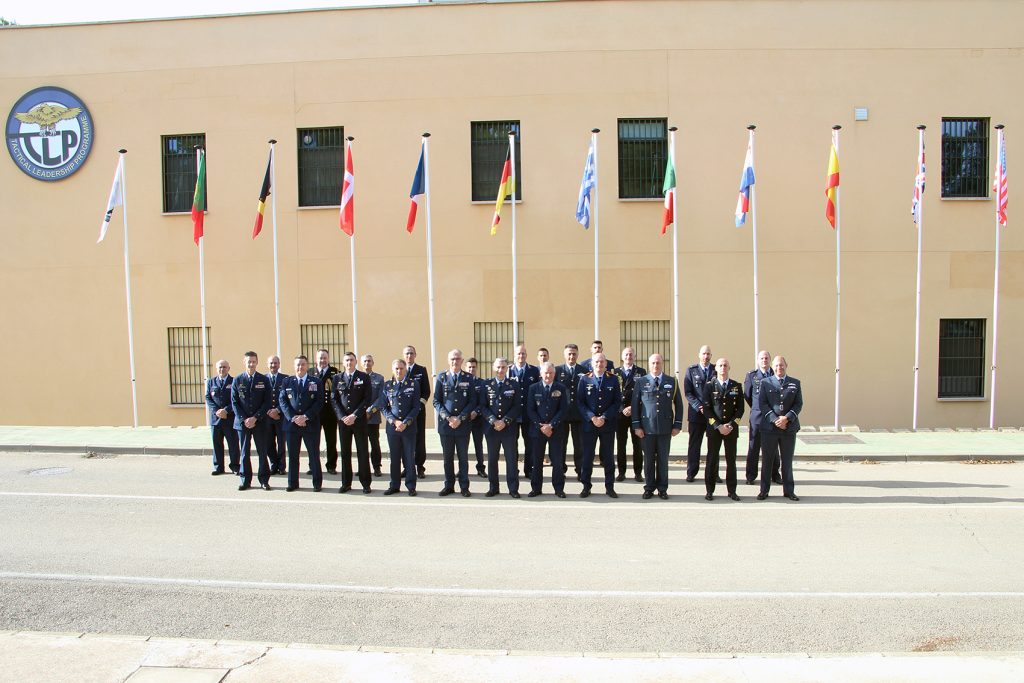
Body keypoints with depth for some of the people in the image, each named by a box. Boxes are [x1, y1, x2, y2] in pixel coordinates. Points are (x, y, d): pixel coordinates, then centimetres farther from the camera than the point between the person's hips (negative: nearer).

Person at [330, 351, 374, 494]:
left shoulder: (363, 377, 1)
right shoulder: (337, 378, 9)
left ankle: (365, 483, 8)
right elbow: (333, 399, 6)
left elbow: (367, 398, -4)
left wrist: (354, 415, -11)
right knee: (345, 452, 6)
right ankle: (346, 483, 13)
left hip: (359, 420, -2)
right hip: (343, 420, 2)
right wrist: (342, 417, -7)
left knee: (362, 451, 1)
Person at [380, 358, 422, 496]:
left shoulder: (413, 384, 0)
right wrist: (395, 421, -9)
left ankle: (411, 486, 12)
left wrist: (405, 423, -11)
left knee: (409, 457, 3)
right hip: (392, 427, 2)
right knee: (394, 457, 8)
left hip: (409, 427, -2)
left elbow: (416, 407, -2)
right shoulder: (387, 385, 5)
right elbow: (383, 407, 4)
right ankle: (395, 485, 18)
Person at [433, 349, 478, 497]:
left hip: (463, 425, 0)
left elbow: (472, 402, -1)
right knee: (448, 457, 8)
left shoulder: (469, 378, 2)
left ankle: (464, 486, 15)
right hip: (445, 424, 1)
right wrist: (448, 418, -11)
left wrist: (460, 418, -11)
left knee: (463, 457, 6)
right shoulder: (441, 377, 3)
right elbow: (436, 401, 1)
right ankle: (449, 486, 19)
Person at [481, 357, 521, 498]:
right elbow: (483, 406, 1)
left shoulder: (514, 385, 4)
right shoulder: (486, 385, 4)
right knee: (492, 459, 8)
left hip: (509, 428, -1)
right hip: (491, 427, 1)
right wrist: (493, 420, -13)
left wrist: (505, 421, -12)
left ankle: (513, 488, 9)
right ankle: (493, 487, 18)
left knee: (512, 459, 1)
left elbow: (517, 406, -1)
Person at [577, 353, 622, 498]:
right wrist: (592, 417, -12)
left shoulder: (613, 379, 3)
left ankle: (609, 487, 15)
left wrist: (604, 417, -11)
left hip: (608, 425, 0)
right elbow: (580, 402, 0)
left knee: (608, 457, 6)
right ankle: (586, 487, 12)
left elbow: (618, 402, 0)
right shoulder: (584, 379, 3)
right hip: (589, 424, 0)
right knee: (587, 457, 2)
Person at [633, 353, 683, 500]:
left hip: (665, 428, 1)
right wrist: (636, 426, -3)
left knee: (663, 459, 6)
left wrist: (677, 425, 2)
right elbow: (635, 404, 3)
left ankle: (662, 489, 16)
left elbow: (678, 404, 8)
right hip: (647, 427, 0)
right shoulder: (640, 382, 4)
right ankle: (649, 488, 15)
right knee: (648, 459, 5)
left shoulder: (672, 382, 6)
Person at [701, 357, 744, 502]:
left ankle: (732, 491, 15)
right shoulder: (709, 386, 0)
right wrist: (718, 426, -12)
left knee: (731, 460, 6)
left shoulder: (737, 386, 5)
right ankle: (710, 491, 9)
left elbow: (740, 408, 3)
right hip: (714, 428, -1)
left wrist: (730, 425, -9)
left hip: (732, 429, 2)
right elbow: (707, 409, -4)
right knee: (712, 460, 2)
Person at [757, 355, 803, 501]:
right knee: (767, 460, 4)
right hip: (769, 427, -1)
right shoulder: (765, 383, 4)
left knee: (787, 461, 9)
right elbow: (762, 403, -3)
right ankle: (764, 490, 11)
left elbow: (798, 404, 2)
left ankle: (789, 490, 19)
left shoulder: (795, 383, 8)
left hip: (789, 427, 1)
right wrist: (775, 419, -15)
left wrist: (787, 418, -13)